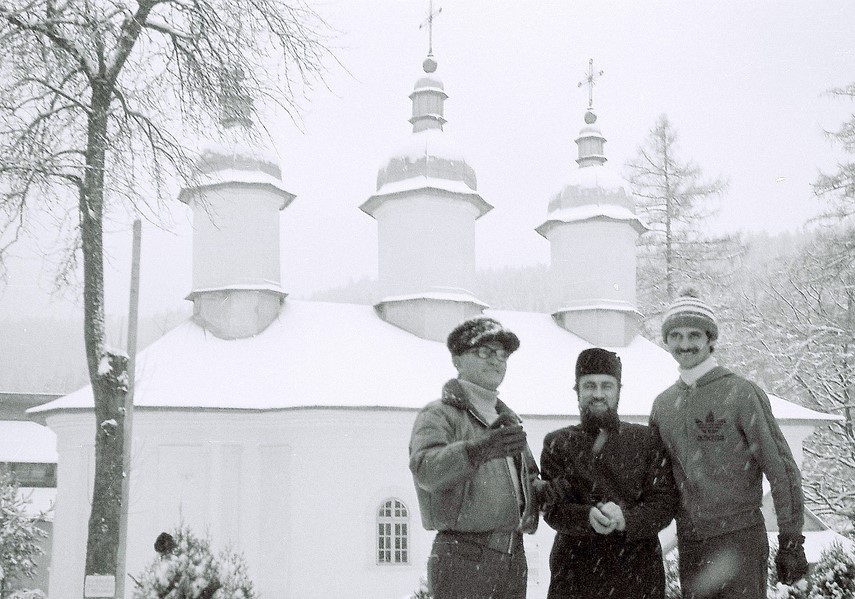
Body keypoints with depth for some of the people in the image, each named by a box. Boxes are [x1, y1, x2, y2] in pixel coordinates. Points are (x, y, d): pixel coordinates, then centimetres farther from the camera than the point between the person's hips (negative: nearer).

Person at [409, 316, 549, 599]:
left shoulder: (508, 420, 21)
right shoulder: (439, 414, -4)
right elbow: (425, 469, -24)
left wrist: (548, 491, 5)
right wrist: (479, 449, -41)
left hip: (514, 559, 7)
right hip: (463, 558, -7)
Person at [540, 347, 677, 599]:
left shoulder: (647, 440, 8)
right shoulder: (557, 444, 9)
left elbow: (664, 502, 0)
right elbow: (553, 509, -2)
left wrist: (625, 519, -20)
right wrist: (588, 517, -23)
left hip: (638, 571, 0)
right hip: (574, 569, 0)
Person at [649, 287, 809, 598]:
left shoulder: (742, 394, -8)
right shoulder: (662, 403, 9)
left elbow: (781, 470, -8)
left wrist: (791, 542, -9)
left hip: (740, 538, -5)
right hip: (689, 542, 5)